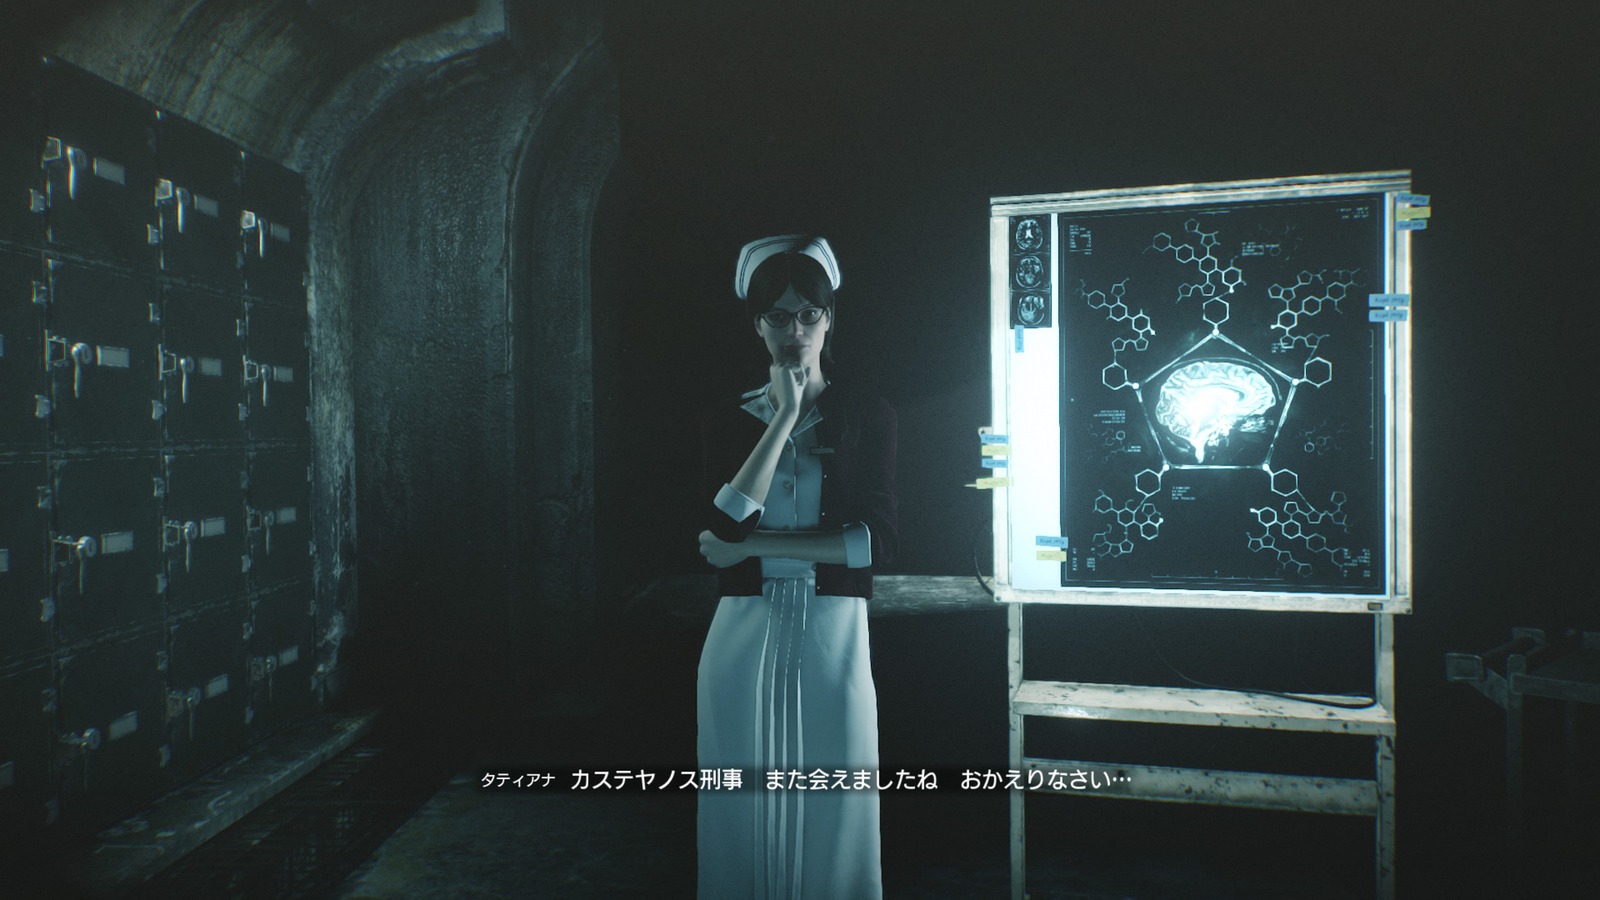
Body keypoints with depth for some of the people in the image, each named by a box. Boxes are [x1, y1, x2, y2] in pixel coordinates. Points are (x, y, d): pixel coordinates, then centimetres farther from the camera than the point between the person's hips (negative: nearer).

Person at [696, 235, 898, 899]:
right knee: (745, 809, 10)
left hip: (833, 634, -1)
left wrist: (754, 545, -11)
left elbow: (878, 541, -8)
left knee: (833, 803, 7)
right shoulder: (729, 421, 6)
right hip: (744, 634, 1)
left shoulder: (868, 417, 2)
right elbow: (729, 524, -12)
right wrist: (786, 415, -11)